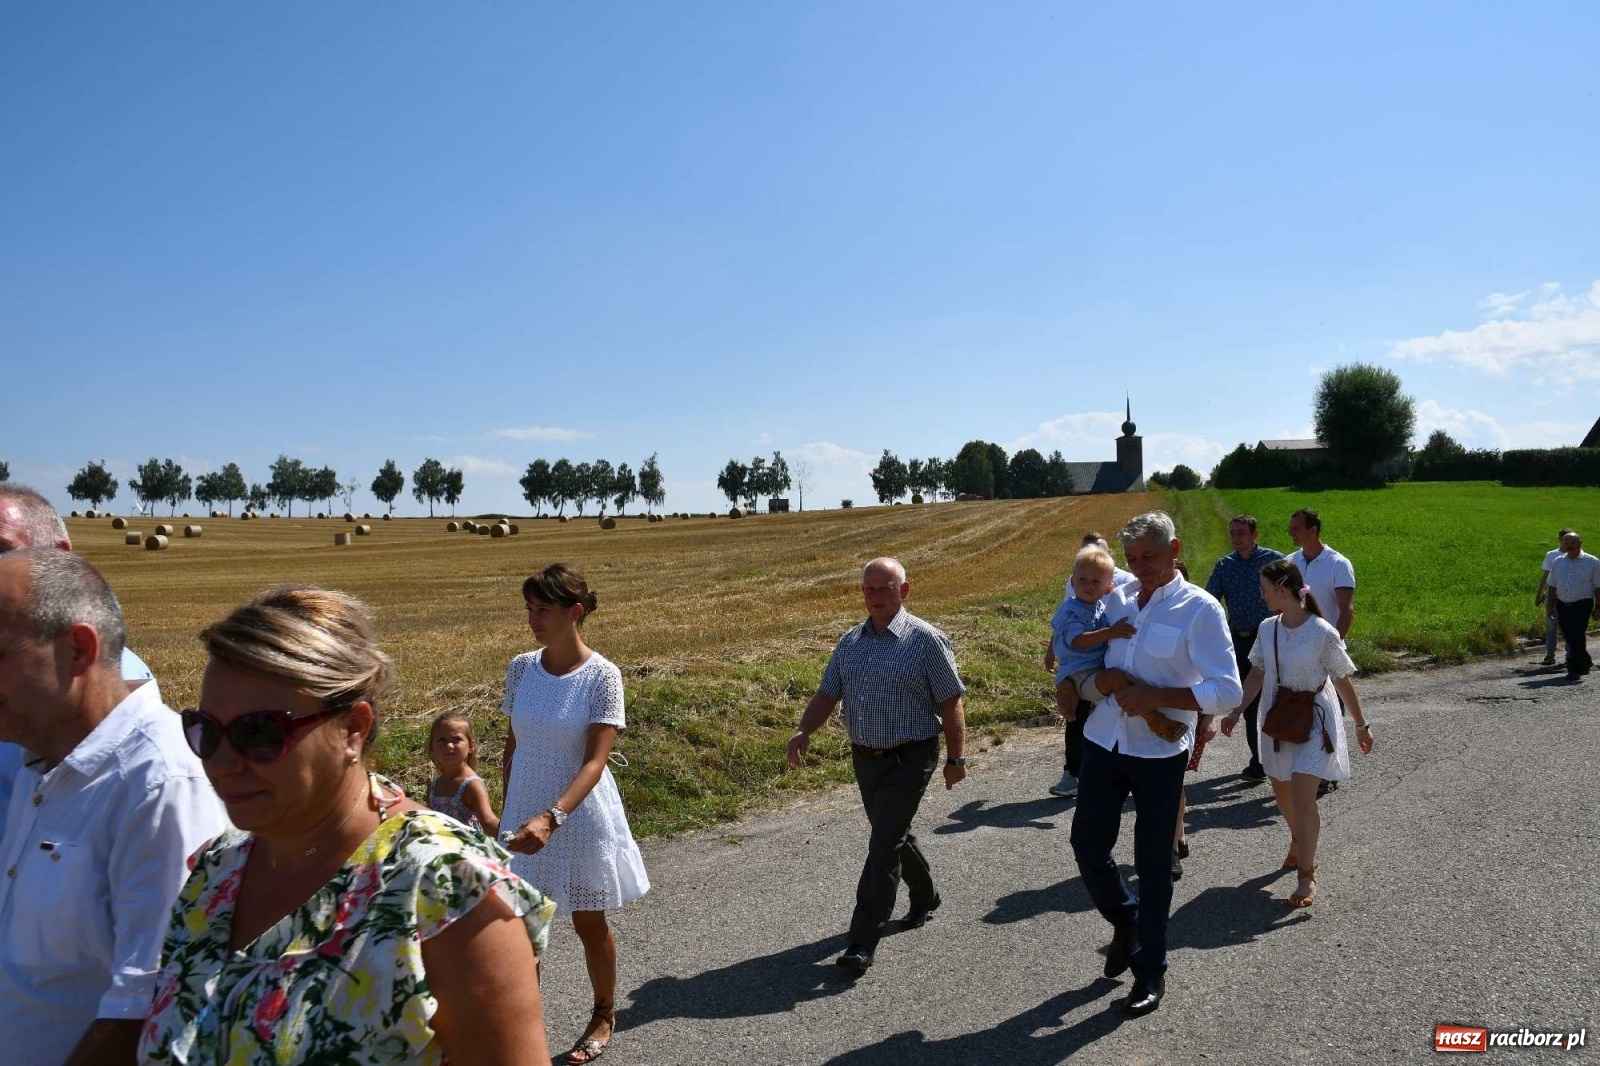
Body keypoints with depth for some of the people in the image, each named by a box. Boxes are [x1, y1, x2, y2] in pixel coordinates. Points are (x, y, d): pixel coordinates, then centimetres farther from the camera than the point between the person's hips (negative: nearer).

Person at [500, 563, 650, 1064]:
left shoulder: (601, 676, -17)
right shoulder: (521, 668, -4)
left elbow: (595, 761, -22)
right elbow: (513, 744, 8)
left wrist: (551, 817, -35)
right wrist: (509, 812, 13)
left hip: (580, 815, -3)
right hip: (527, 813, 4)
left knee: (589, 923, 14)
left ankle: (604, 1015, 38)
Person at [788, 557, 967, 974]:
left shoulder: (926, 640, -12)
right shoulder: (850, 641, 5)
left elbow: (951, 702, -9)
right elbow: (827, 694, 7)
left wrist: (955, 758, -7)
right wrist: (803, 731, -10)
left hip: (909, 760, -6)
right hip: (865, 757, 6)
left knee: (884, 846, -9)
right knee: (894, 835, 21)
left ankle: (863, 942, -3)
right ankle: (925, 896, 46)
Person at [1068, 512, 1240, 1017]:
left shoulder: (1200, 609, -11)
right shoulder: (1116, 598, 4)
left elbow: (1226, 691, -17)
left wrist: (1153, 697, -23)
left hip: (1159, 752, -4)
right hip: (1104, 742, 5)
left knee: (1152, 863, 7)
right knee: (1087, 844, 8)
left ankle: (1150, 971, 25)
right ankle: (1125, 922, 38)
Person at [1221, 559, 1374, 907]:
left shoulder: (1323, 634, -17)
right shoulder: (1268, 629, -2)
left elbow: (1343, 681, -7)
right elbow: (1257, 674, 7)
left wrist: (1361, 724, 0)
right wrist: (1236, 711, 2)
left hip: (1313, 720, -6)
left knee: (1302, 796, -12)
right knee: (1281, 790, 18)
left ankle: (1307, 874, 2)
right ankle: (1299, 841, 47)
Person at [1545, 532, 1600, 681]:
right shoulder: (1557, 562, 10)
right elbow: (1552, 586, 15)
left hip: (1582, 605, -4)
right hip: (1562, 605, 4)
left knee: (1577, 637, -8)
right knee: (1570, 638, 10)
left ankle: (1574, 670, -1)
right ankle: (1585, 663, 31)